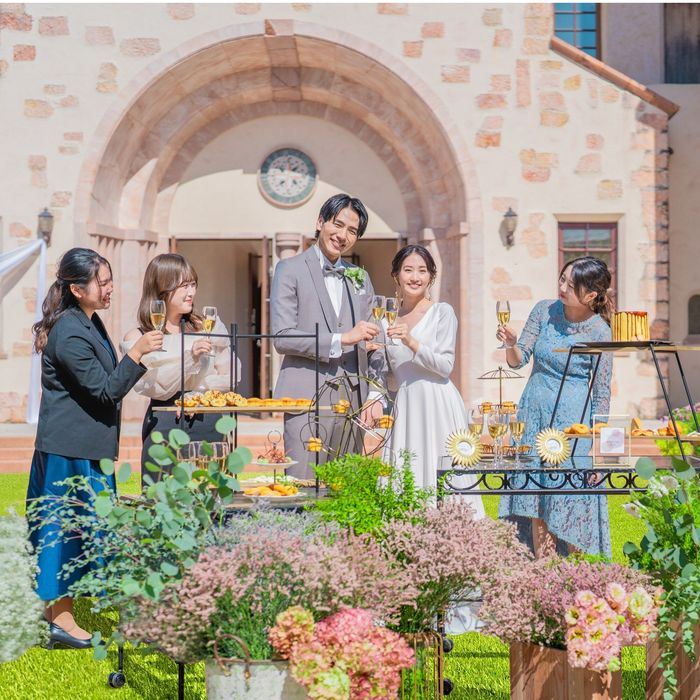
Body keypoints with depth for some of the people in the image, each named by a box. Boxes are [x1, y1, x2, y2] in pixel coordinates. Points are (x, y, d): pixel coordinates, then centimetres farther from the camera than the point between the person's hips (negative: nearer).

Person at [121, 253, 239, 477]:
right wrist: (189, 356, -20)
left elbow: (228, 378, 8)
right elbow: (152, 387, -10)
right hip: (163, 425, -2)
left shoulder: (210, 327, 8)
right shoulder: (137, 339, 0)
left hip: (208, 424, 2)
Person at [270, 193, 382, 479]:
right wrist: (341, 339, -13)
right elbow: (282, 338, -9)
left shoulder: (360, 278, 18)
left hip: (353, 399, 5)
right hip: (306, 397, -5)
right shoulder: (290, 270, 1)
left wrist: (375, 396, 6)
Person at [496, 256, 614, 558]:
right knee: (537, 498, 3)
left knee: (573, 500, -2)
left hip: (574, 419, -4)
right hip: (535, 412, 4)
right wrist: (511, 344, -19)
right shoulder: (544, 311, 1)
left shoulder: (599, 332, -8)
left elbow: (602, 394, -3)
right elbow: (518, 361, 3)